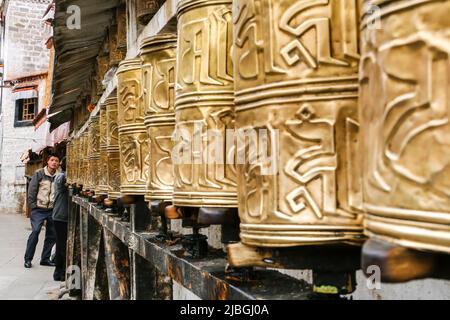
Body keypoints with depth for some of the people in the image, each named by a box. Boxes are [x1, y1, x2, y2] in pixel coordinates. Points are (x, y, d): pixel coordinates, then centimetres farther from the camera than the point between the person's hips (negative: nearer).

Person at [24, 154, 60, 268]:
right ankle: (28, 259, 3)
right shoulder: (39, 173, -4)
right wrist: (33, 205, -7)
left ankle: (45, 259, 20)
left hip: (52, 210, 4)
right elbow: (31, 190, -4)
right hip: (39, 209, -3)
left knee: (52, 235, 6)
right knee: (35, 232, -10)